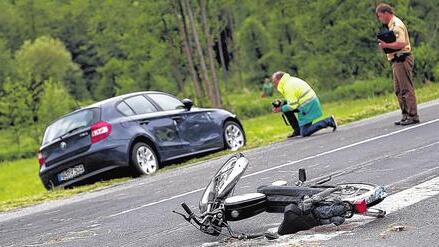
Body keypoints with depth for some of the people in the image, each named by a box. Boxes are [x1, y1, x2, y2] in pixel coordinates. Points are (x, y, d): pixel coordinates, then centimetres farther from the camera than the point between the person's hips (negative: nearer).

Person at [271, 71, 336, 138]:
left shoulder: (288, 87, -17)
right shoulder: (290, 80, 13)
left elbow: (293, 105, -18)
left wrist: (281, 109, -7)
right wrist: (281, 103, 7)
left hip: (308, 106, -10)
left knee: (305, 133, -9)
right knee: (285, 108, 12)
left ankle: (328, 121, -8)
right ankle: (297, 130, 14)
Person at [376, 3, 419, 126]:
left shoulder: (397, 25, -14)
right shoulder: (391, 25, 18)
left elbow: (401, 44, -24)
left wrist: (386, 45, -18)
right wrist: (384, 45, 9)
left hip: (402, 59, -11)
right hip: (397, 61, 11)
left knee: (406, 89, -8)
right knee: (399, 90, 13)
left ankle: (413, 116, -6)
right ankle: (406, 115, 18)